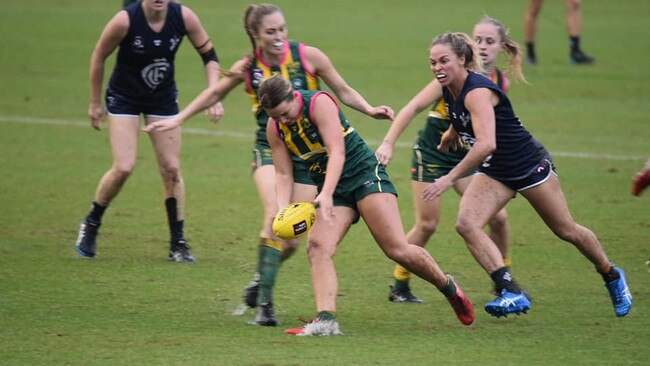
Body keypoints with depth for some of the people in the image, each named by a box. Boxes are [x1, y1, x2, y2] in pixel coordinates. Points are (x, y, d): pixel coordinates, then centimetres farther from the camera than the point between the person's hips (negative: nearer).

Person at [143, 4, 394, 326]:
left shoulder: (308, 56, -7)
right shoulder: (248, 67, -3)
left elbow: (343, 92, 4)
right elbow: (214, 94, 16)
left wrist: (371, 111, -12)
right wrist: (178, 119, 15)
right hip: (269, 147, -1)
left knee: (291, 242, -4)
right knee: (275, 217, -27)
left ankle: (259, 281, 28)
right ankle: (264, 303, -20)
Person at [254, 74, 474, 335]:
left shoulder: (319, 102, -17)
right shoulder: (274, 128, 1)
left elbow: (337, 152, -23)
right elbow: (283, 174, 6)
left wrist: (326, 194, -35)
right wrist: (283, 210, -12)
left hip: (364, 174, -6)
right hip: (330, 189, 6)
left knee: (397, 249, -13)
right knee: (317, 246, -21)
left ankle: (449, 287, 10)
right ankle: (326, 320, -29)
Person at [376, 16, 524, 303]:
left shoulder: (501, 83, -2)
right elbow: (414, 107, -19)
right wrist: (388, 143, -25)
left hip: (465, 155, 5)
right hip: (431, 152, -5)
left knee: (497, 217, -3)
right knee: (427, 225, -7)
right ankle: (399, 287, 9)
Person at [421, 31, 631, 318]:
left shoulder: (477, 92, -31)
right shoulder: (449, 90, -5)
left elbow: (486, 144, -43)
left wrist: (450, 178, -44)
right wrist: (452, 131, 33)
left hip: (529, 165, -7)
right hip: (494, 172, 7)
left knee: (566, 231, 10)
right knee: (466, 224, -17)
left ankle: (613, 277, 35)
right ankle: (512, 293, -20)